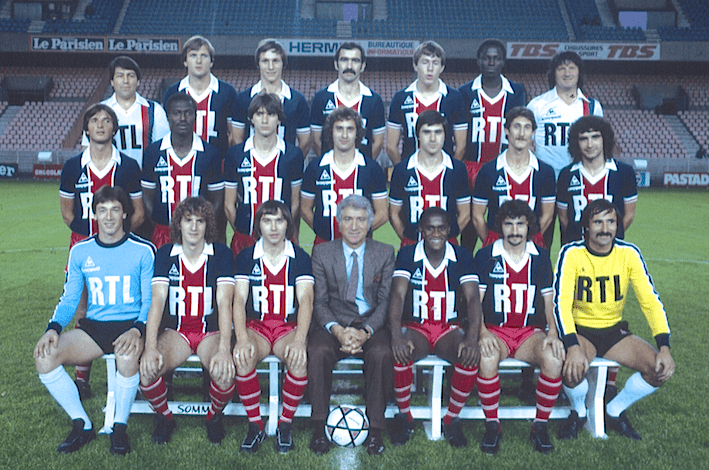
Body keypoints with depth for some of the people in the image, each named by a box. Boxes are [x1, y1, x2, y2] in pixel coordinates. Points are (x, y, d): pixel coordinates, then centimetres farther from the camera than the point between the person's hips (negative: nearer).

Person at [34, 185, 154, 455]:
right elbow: (69, 299, 10)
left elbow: (151, 301, -3)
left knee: (127, 354, -37)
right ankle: (82, 426, -2)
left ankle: (120, 426, -10)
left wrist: (137, 330, -24)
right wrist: (54, 328, -11)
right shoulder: (80, 251, 8)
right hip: (93, 327, 4)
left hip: (130, 325, -4)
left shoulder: (143, 251, -2)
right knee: (44, 356, -21)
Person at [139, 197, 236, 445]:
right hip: (175, 330, 2)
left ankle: (215, 416, 6)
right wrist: (150, 347, -26)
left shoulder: (221, 254, -6)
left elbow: (224, 302, -16)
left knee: (224, 372, -30)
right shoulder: (165, 254, -1)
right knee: (146, 369, -26)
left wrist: (224, 349, -31)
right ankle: (164, 417, 7)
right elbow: (157, 301, -10)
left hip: (211, 330, -1)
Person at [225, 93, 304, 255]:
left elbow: (295, 203, 7)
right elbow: (229, 204, 7)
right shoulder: (235, 154, 3)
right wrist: (242, 235, 3)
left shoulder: (294, 154, 2)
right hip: (244, 240, 1)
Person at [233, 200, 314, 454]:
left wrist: (299, 339, -27)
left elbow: (305, 301, -9)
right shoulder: (246, 257, 4)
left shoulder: (300, 258, 2)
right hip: (255, 326, 1)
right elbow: (239, 301, -6)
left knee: (299, 360, -32)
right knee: (243, 358, -31)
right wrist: (242, 339, -24)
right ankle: (255, 426, -11)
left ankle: (285, 425, -9)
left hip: (289, 326, 0)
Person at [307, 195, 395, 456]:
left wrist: (364, 332, -19)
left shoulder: (385, 253, 6)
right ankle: (319, 427, -16)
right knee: (318, 351, -31)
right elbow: (319, 301, 1)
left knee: (382, 354, -32)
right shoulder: (322, 253, 6)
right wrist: (337, 330, -20)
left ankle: (375, 429, -17)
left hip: (371, 324, 0)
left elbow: (386, 301, -1)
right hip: (333, 323, 0)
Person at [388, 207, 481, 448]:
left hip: (451, 328, 1)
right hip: (415, 327, -1)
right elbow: (397, 295, -14)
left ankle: (452, 419, -7)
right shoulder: (407, 255, -3)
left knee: (471, 356, -30)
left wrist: (471, 338, -29)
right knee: (399, 353, -33)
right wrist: (396, 336, -32)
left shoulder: (462, 256, -1)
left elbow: (473, 298, -11)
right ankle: (404, 416, -6)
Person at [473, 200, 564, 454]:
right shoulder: (485, 256, 3)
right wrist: (482, 332, -16)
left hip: (530, 332, 2)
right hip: (495, 330, -2)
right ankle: (492, 425, -13)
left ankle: (540, 426, -9)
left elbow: (549, 300, 11)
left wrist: (553, 332, -7)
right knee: (487, 358, -35)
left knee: (554, 358, -30)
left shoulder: (540, 257, 10)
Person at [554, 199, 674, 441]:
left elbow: (650, 301, -6)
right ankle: (579, 412, 3)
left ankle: (615, 411, 9)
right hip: (579, 330, -3)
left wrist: (664, 347, -18)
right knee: (573, 365, -33)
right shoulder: (571, 253, -14)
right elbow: (561, 302, -22)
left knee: (661, 368, -17)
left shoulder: (629, 253, -6)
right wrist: (573, 347, -36)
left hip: (614, 331, 3)